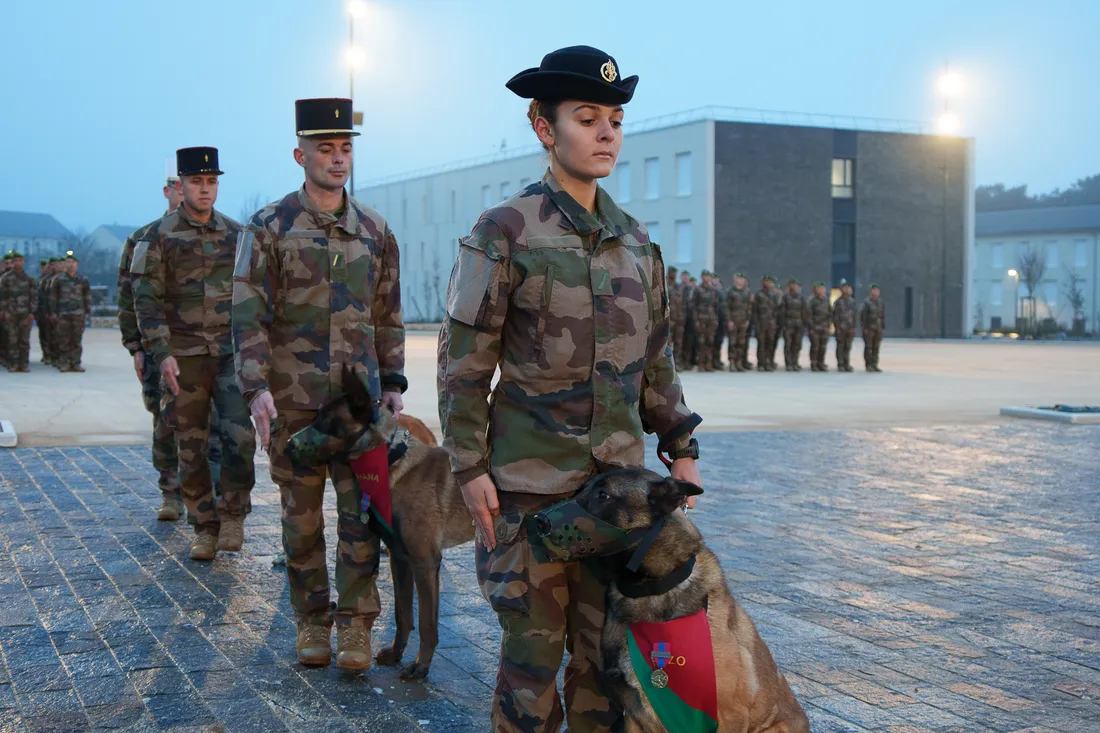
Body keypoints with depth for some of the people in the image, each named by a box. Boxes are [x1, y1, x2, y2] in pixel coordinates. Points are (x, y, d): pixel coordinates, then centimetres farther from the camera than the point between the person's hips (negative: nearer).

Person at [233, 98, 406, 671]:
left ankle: (356, 623, 10)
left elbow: (388, 314, 14)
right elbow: (248, 312, -7)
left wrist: (393, 381, 9)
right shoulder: (269, 227, -2)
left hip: (359, 397, 2)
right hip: (292, 399, -2)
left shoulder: (375, 230, 8)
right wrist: (256, 386, -16)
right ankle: (312, 621, 20)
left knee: (362, 510, 0)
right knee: (301, 514, 7)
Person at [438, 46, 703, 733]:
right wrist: (470, 466, -9)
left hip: (620, 473, 5)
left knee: (607, 641, 11)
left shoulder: (636, 238, 9)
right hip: (532, 477, -4)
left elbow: (657, 355, 16)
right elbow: (465, 358, -6)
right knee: (535, 641, 3)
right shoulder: (505, 231, -6)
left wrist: (681, 445, 12)